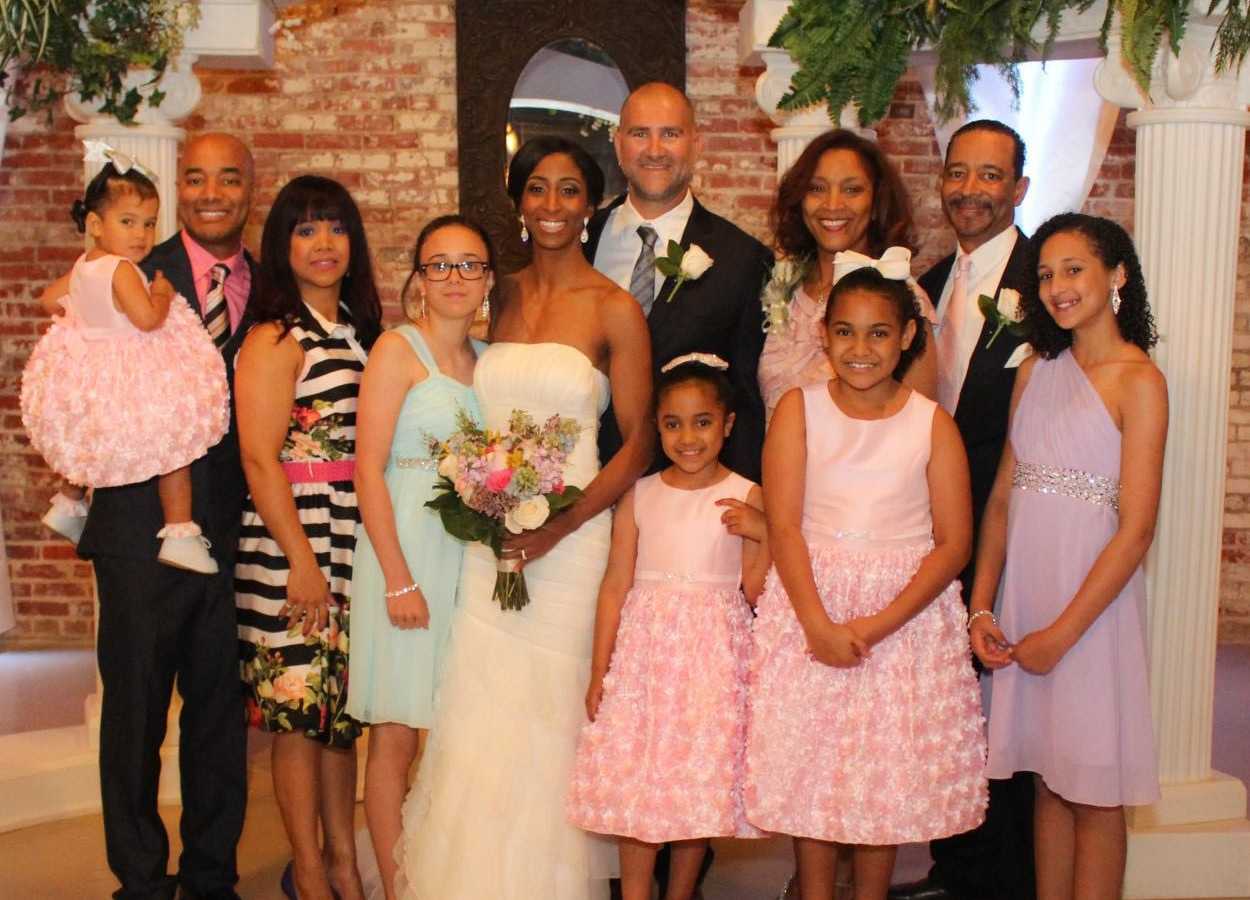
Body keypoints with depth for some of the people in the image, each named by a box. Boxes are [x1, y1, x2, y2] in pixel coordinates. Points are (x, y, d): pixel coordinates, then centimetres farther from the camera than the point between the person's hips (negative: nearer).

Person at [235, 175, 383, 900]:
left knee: (344, 702, 14)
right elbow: (259, 460, -14)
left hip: (354, 536, 7)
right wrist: (302, 561, -16)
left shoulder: (360, 328, 11)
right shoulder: (276, 339, -9)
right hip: (292, 537, -6)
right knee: (299, 708, 3)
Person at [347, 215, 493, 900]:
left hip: (473, 555, 6)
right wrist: (399, 579, -15)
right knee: (396, 734, 2)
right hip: (404, 552, -6)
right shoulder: (398, 349, -5)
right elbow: (368, 467, -11)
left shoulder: (486, 358, 13)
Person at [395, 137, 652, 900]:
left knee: (550, 718, 3)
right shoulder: (501, 298, 10)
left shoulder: (614, 309, -3)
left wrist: (557, 527, -13)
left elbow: (638, 442, -4)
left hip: (569, 540, -3)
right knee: (479, 719, 6)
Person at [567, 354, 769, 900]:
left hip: (713, 655, -1)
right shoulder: (639, 497, 3)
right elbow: (615, 585, 4)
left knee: (703, 779, 6)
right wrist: (599, 669, 2)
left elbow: (756, 591, -2)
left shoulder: (745, 498, -2)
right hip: (646, 649, 1)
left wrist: (763, 534, -18)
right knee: (636, 778, 2)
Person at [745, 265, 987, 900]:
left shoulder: (933, 424, -1)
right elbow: (783, 527, -7)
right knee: (809, 763, 5)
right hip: (807, 606, 0)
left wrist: (877, 625, -16)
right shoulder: (799, 409, 0)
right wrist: (820, 624, -19)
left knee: (888, 771, 8)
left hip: (906, 614, 0)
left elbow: (953, 543, -5)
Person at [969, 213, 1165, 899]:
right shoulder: (1037, 372, 10)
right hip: (1025, 594, 5)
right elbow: (1002, 497, 9)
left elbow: (1136, 529, -14)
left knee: (1093, 791, 5)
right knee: (1048, 779, 14)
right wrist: (981, 606, 0)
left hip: (1093, 600, -5)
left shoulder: (1138, 379, -8)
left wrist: (1062, 632, -14)